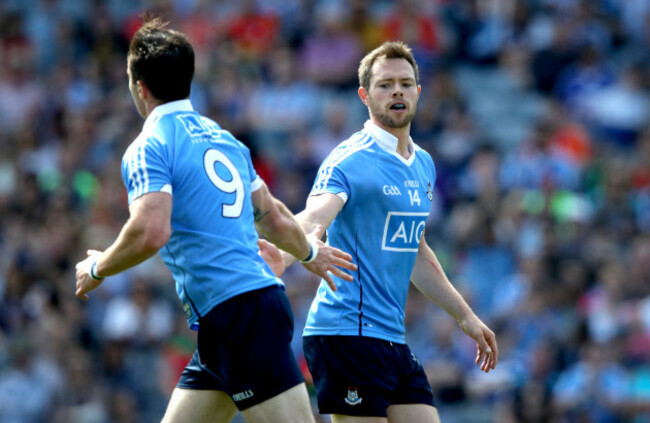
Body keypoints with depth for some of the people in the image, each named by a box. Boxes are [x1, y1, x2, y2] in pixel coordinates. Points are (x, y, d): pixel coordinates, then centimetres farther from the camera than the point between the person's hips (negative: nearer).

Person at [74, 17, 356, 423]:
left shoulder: (148, 148, -7)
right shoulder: (223, 138, 18)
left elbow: (151, 233, -21)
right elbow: (275, 218, 26)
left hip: (235, 312, -9)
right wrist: (309, 252, 46)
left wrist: (97, 268, -3)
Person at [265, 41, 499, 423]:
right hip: (348, 333, -8)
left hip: (393, 339, 8)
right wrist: (281, 257, -51)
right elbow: (313, 219, -29)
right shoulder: (349, 160, -10)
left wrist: (465, 315, 32)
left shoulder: (424, 165, 16)